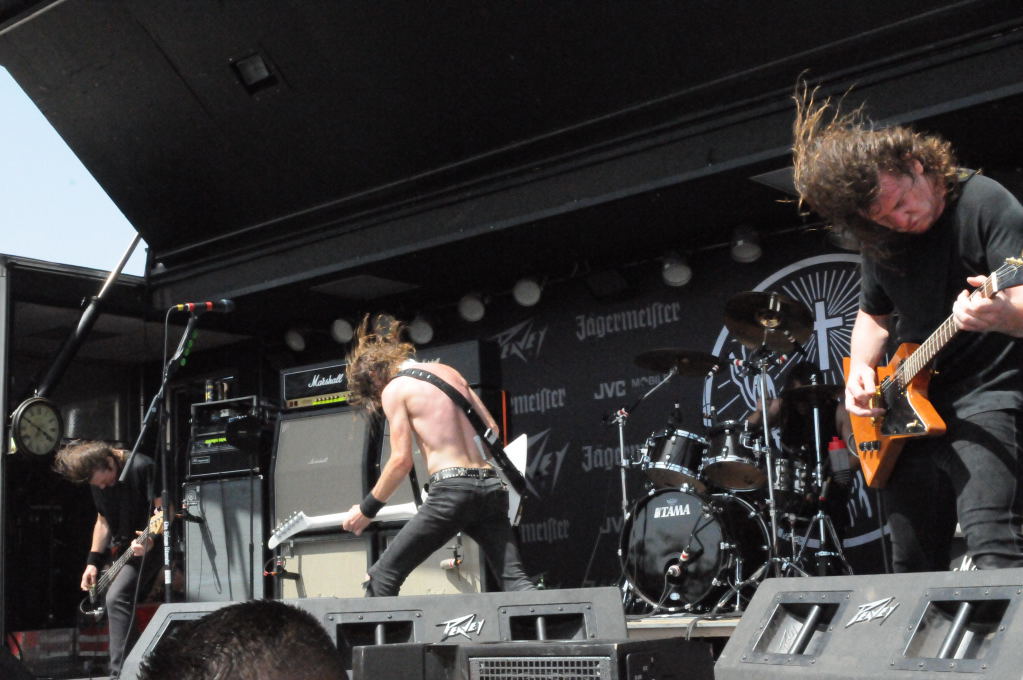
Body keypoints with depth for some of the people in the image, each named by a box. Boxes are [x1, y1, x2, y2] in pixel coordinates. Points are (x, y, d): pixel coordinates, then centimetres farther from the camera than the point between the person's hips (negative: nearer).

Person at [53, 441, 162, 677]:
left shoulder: (142, 467, -21)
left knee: (116, 598, -23)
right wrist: (93, 562, 5)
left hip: (148, 545, -9)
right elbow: (103, 521, 13)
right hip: (120, 549, 9)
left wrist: (151, 538, -36)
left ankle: (120, 673, -22)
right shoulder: (97, 481, 3)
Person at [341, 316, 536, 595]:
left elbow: (401, 460, -4)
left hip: (451, 488, -6)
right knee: (515, 581, 1)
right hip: (492, 485, 6)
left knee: (383, 576, 4)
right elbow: (493, 431, 20)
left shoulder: (394, 388, 3)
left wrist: (366, 509, 6)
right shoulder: (449, 372, 22)